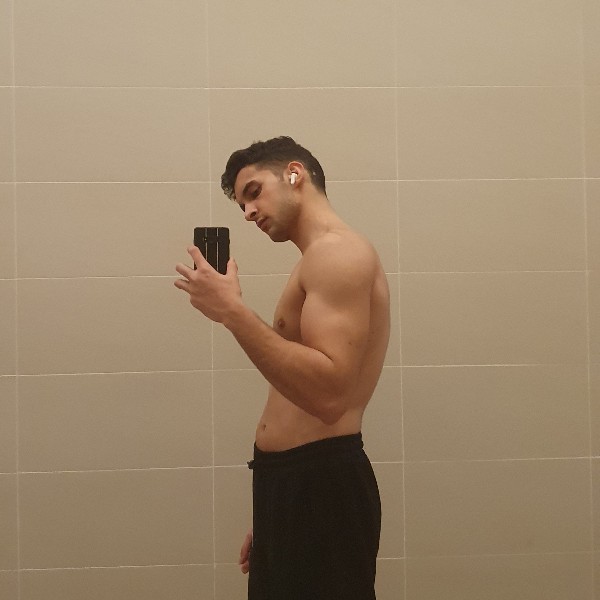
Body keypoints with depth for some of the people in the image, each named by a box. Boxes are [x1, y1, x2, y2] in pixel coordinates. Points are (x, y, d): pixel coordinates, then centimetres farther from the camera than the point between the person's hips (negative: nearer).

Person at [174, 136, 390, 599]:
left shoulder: (339, 252, -12)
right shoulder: (322, 262, 20)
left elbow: (328, 393, -25)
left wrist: (233, 312, -23)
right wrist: (270, 516, 21)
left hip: (320, 486, -10)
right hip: (289, 480, 10)